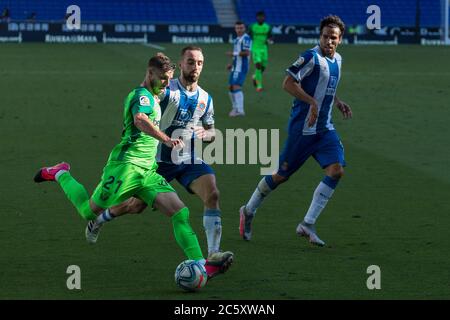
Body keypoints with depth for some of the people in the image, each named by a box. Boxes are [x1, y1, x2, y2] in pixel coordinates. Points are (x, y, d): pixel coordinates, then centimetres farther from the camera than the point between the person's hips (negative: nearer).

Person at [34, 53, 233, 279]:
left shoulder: (152, 98, 19)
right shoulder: (143, 95, -12)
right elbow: (140, 120, -35)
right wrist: (166, 140, -47)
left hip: (147, 170, 9)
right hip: (127, 165, -9)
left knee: (180, 213, -8)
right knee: (90, 212, 4)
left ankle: (200, 264, -16)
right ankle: (60, 174, 29)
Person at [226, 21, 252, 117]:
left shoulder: (246, 38, -11)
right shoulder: (237, 39, 19)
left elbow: (246, 53, -21)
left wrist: (233, 53, -14)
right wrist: (232, 65, 21)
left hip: (241, 67, -10)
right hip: (235, 67, 10)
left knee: (236, 87, -18)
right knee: (231, 87, 13)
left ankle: (240, 110, -21)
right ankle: (235, 108, 24)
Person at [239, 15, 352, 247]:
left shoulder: (336, 60, 13)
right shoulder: (312, 57, -14)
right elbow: (288, 83, -20)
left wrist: (337, 102, 13)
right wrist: (312, 102, -24)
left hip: (324, 128, 7)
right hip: (303, 127, -7)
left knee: (336, 170, -11)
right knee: (283, 174, 1)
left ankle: (308, 225, -8)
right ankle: (249, 211, 24)